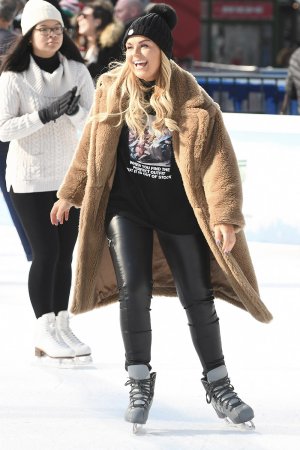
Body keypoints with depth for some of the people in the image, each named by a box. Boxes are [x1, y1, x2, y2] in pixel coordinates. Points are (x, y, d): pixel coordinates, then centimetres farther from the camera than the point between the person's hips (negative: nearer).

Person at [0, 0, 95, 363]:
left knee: (65, 253, 7)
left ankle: (61, 326, 14)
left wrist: (75, 111, -26)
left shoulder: (77, 71, -1)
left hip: (70, 176, 4)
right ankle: (44, 331, 0)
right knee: (46, 252, -7)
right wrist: (44, 115, -25)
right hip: (30, 179, -4)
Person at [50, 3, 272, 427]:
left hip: (179, 209, -1)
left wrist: (225, 218, -20)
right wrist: (69, 194, 16)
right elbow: (92, 147, 11)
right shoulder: (112, 90, -1)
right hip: (126, 206, 1)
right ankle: (140, 384, 2)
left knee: (198, 298, 4)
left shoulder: (194, 102, -10)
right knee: (134, 289, -13)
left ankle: (218, 385, 20)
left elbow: (218, 161, -12)